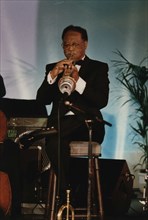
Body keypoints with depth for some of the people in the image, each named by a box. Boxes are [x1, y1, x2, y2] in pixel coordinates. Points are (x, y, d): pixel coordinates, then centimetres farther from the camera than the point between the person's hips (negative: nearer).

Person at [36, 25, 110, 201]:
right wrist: (52, 75, -9)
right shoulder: (53, 68, 20)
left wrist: (78, 81, -16)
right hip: (60, 122, 2)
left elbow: (102, 101, -4)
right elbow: (42, 99, 7)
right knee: (54, 142, -35)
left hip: (87, 123, -2)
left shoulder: (98, 68, 13)